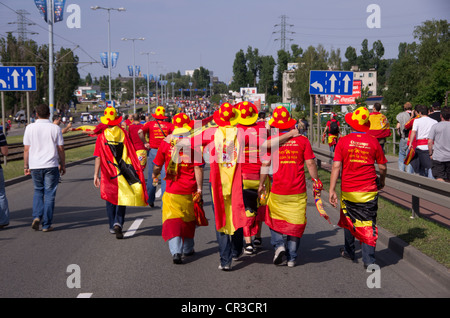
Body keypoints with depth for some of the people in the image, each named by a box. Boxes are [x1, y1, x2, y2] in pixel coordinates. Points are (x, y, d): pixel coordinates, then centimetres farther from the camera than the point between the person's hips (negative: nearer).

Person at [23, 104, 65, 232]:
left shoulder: (30, 128, 0)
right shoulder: (55, 128, -3)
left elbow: (26, 149, 2)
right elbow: (60, 149, 0)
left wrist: (26, 166, 10)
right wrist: (63, 165, 11)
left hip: (35, 166, 2)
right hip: (51, 166, -2)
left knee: (38, 191, 19)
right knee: (49, 194, 4)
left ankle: (37, 216, 0)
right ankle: (46, 225, 5)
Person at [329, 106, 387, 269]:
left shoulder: (343, 141, -5)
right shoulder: (373, 141, -3)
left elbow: (336, 166, -10)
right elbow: (382, 167, 3)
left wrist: (332, 190, -9)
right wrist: (381, 181, 23)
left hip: (348, 190, 0)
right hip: (369, 191, 0)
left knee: (349, 220, 20)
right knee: (368, 224, 4)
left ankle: (349, 251, 35)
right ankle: (369, 260, 1)